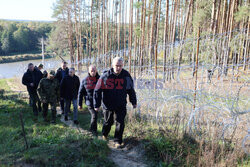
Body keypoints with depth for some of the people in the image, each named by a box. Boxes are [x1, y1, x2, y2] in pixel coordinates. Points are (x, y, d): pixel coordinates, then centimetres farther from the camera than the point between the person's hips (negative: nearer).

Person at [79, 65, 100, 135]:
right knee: (94, 115, -12)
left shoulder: (99, 79, -3)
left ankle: (92, 128, 35)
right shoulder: (85, 80, -3)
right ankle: (93, 129, 9)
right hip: (89, 101, -2)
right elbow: (81, 93, 4)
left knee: (94, 114, 13)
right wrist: (80, 104, 4)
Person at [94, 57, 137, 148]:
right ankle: (104, 134, 47)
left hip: (121, 106, 1)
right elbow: (97, 91, -9)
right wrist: (97, 104, -9)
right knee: (108, 122, 16)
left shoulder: (126, 76, -7)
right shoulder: (105, 76, -15)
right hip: (108, 105, -1)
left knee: (120, 123, 1)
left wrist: (134, 102, 10)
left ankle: (118, 141, 20)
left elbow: (131, 90, 7)